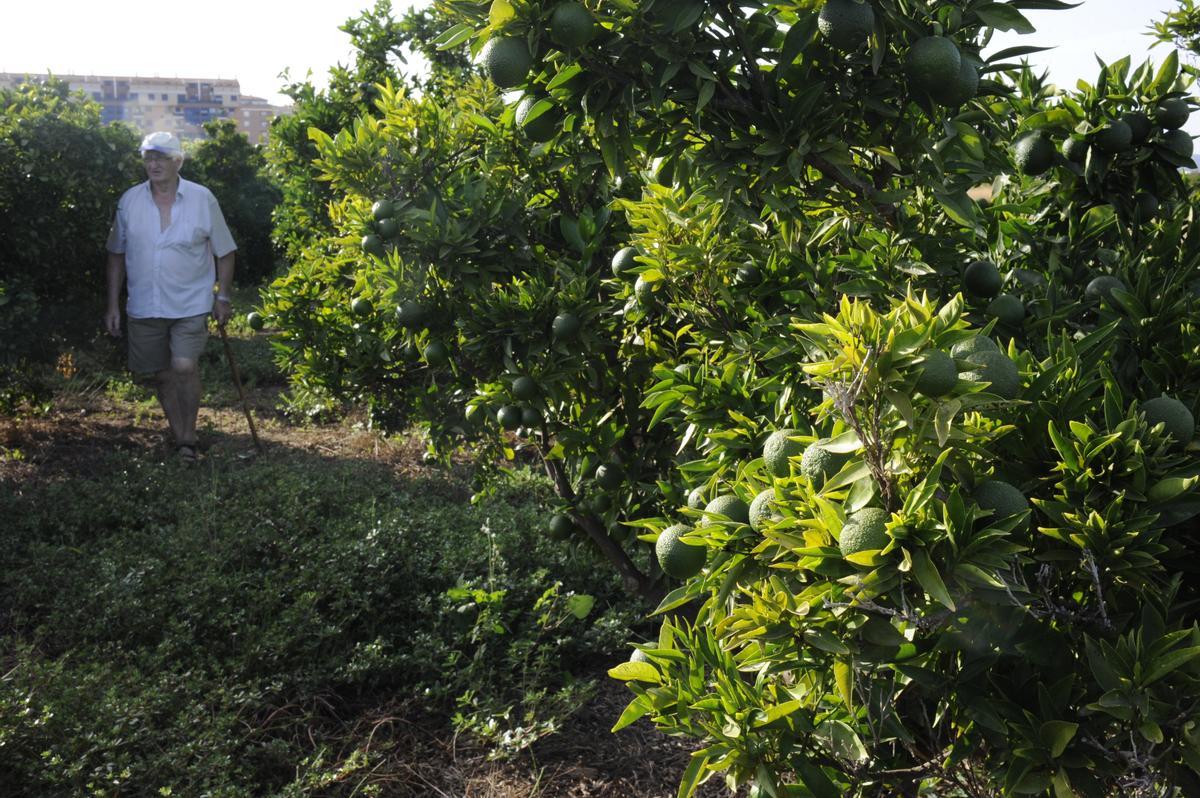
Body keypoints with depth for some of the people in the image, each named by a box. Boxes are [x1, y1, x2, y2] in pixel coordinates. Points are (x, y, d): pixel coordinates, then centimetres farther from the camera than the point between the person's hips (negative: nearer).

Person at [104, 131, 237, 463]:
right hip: (144, 307, 3)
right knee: (162, 374, 11)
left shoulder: (202, 199, -3)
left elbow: (224, 252, 3)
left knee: (185, 367, -17)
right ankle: (179, 437, 26)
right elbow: (116, 255, 9)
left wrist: (222, 298, -1)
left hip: (191, 303, -3)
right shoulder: (129, 200, 2)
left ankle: (189, 437, -1)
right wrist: (113, 304, 6)